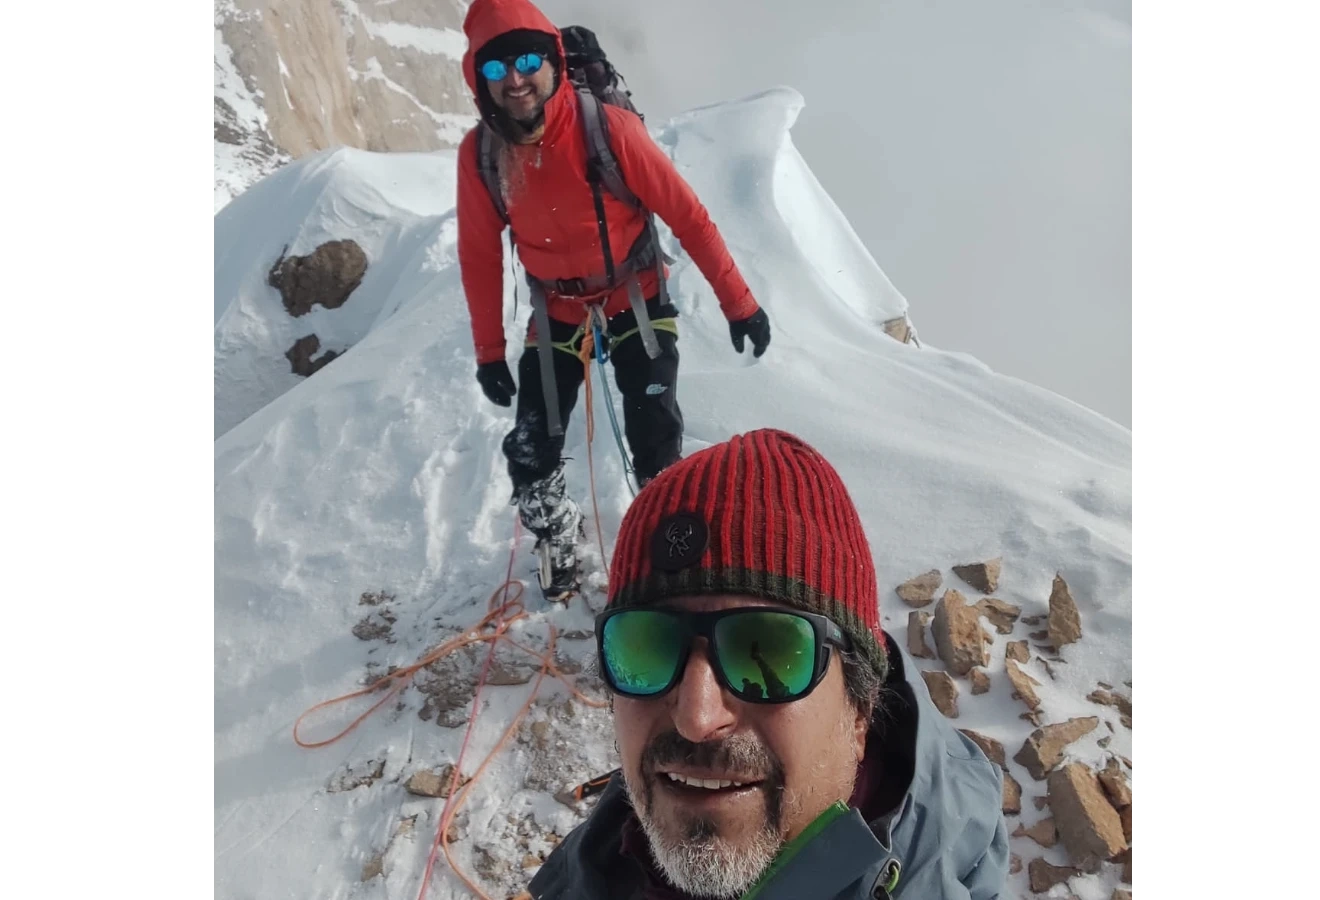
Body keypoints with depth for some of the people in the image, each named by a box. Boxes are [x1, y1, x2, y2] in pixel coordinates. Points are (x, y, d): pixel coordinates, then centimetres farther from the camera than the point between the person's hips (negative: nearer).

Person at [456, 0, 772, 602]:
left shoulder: (609, 128, -21)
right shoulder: (479, 152, -12)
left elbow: (687, 215, -15)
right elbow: (480, 256, -2)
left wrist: (737, 301, -13)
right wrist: (489, 351, 1)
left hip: (636, 301, -2)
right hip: (557, 313, 3)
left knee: (655, 442, -8)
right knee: (530, 451, 2)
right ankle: (559, 551, 28)